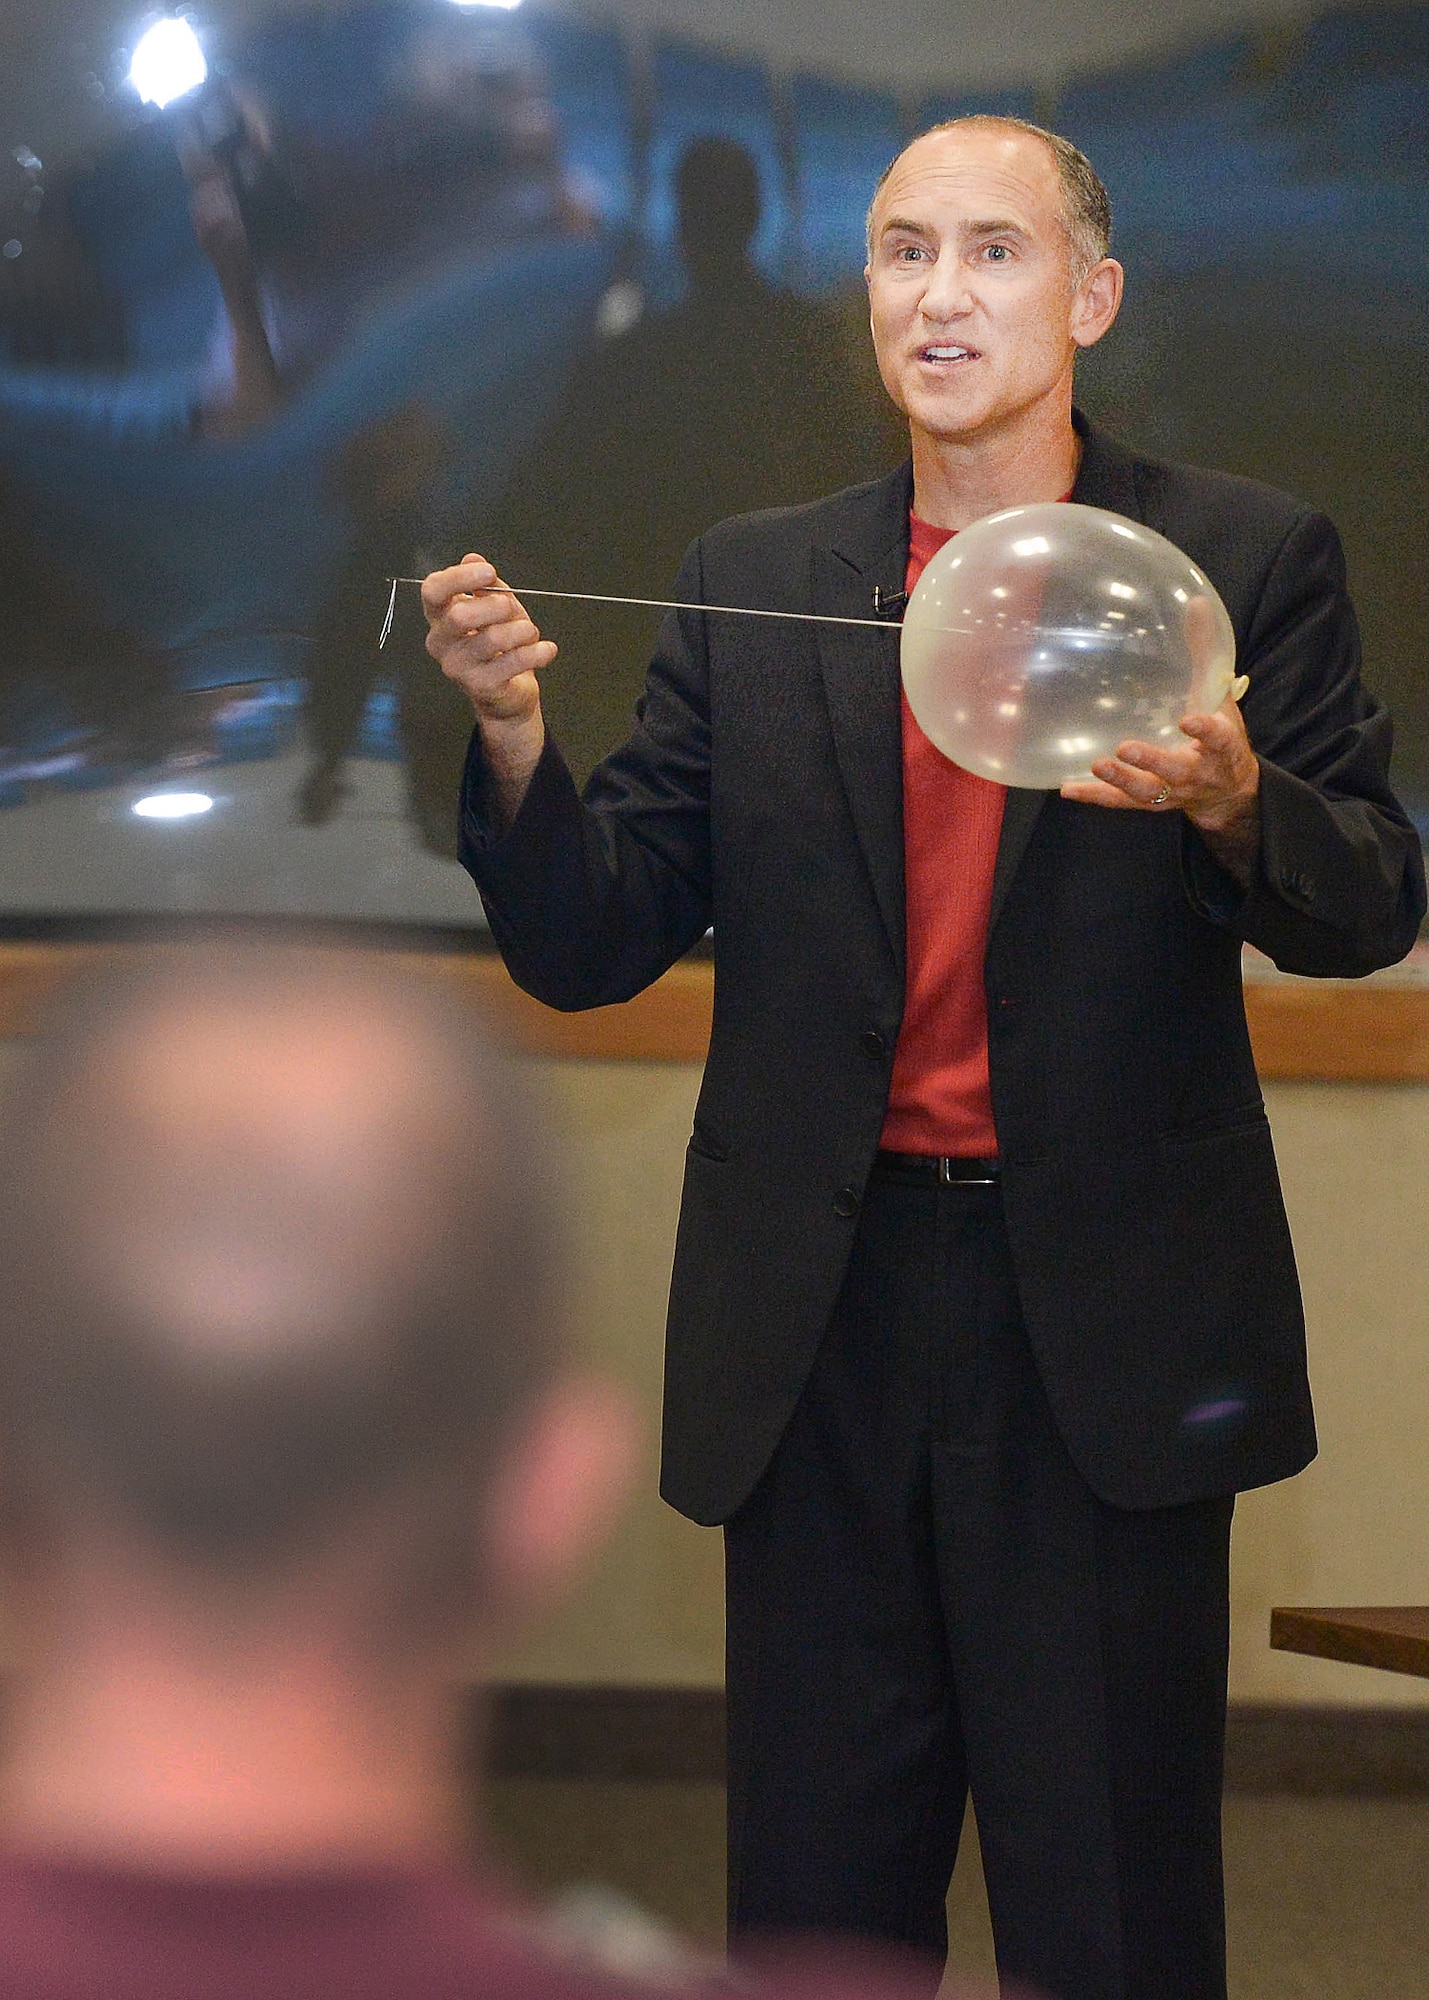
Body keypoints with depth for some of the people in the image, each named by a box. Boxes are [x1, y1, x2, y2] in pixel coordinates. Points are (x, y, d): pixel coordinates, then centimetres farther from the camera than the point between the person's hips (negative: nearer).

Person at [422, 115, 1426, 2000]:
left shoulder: (1246, 559, 2)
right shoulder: (751, 587, 9)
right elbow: (588, 947, 5)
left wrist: (1233, 799, -26)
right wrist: (514, 733, -14)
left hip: (1107, 1328, -2)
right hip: (827, 1315, 3)